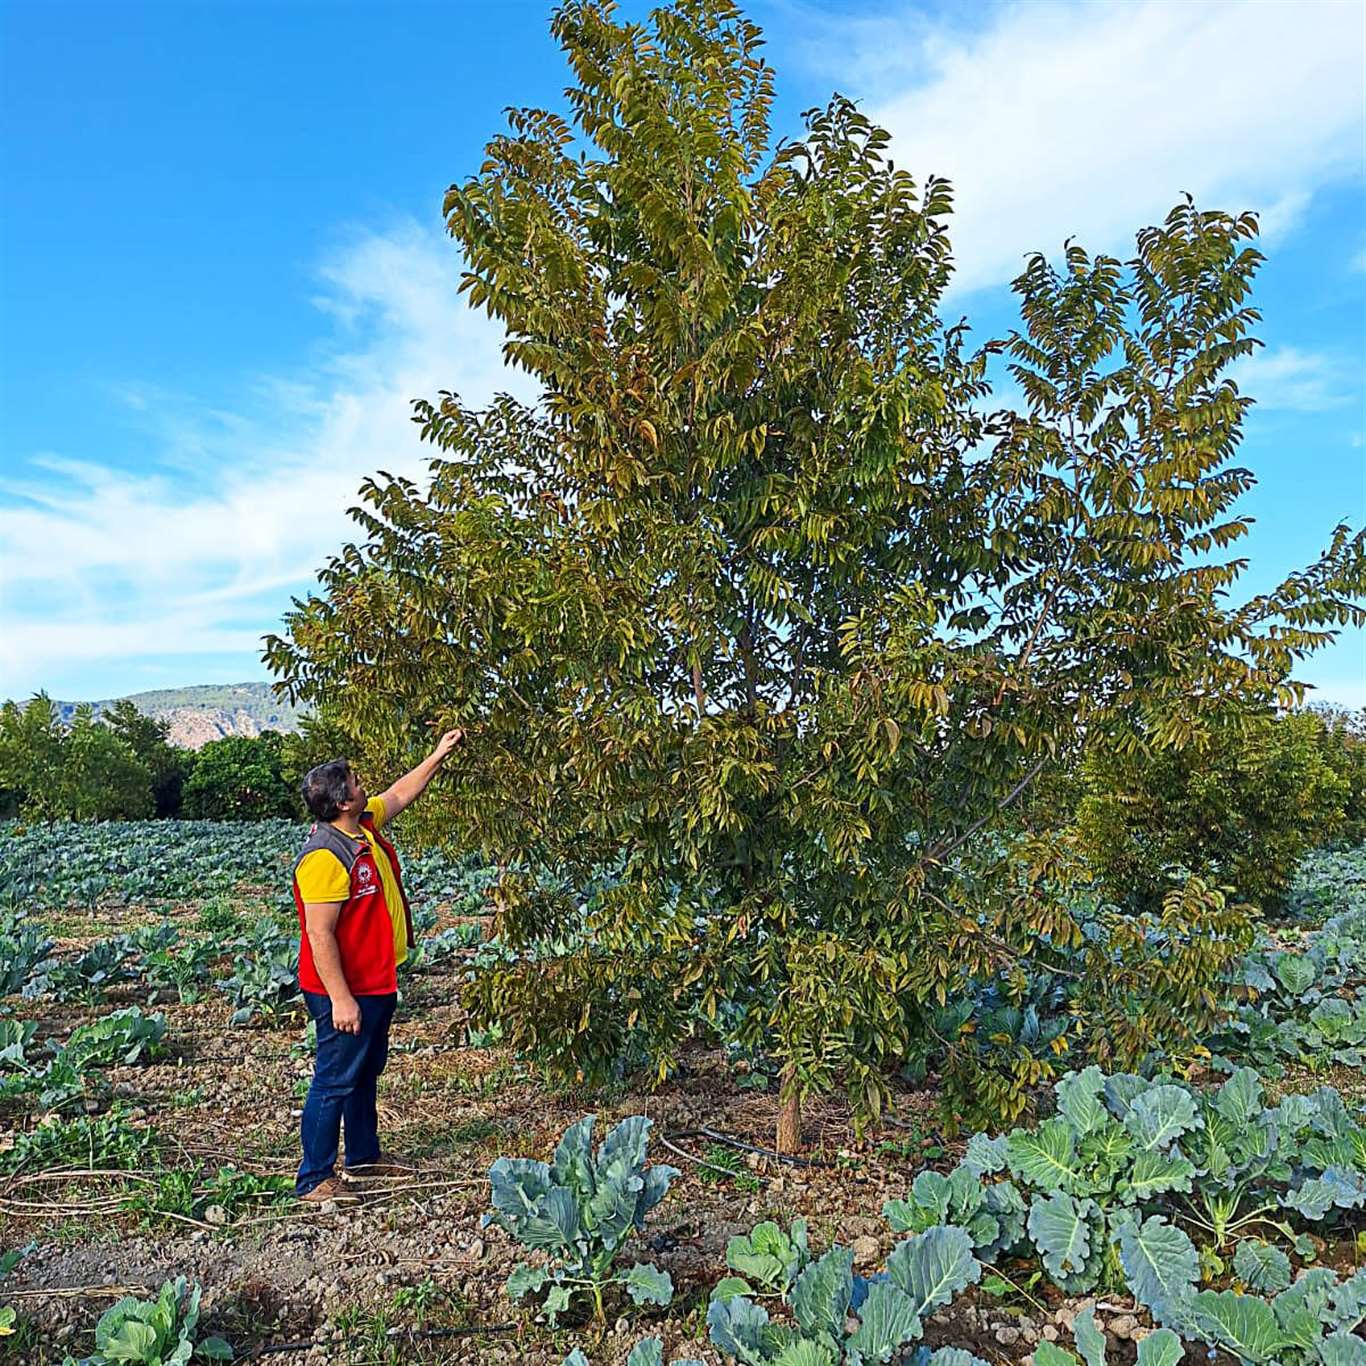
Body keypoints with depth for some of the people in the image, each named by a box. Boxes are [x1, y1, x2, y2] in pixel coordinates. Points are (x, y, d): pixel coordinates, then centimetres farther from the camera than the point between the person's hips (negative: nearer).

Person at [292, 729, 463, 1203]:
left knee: (366, 1073, 22)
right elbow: (319, 936, -27)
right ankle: (314, 1180, 16)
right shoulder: (324, 857, -26)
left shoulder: (364, 825, 1)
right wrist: (340, 999, -26)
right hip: (345, 991, -10)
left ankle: (363, 1155, 38)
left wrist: (438, 756, 19)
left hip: (377, 983, 10)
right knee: (335, 1081, 2)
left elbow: (401, 793, 21)